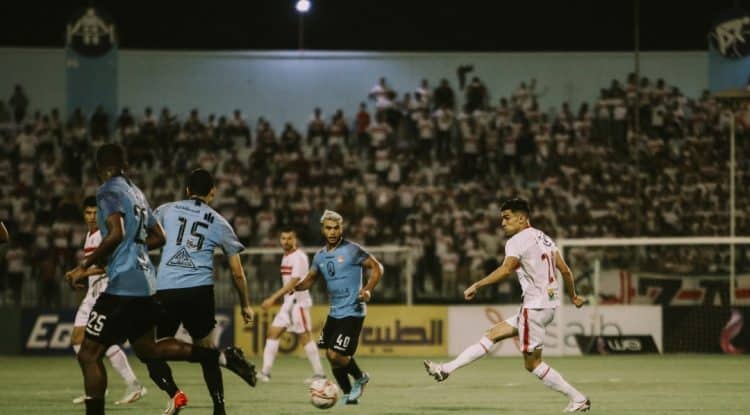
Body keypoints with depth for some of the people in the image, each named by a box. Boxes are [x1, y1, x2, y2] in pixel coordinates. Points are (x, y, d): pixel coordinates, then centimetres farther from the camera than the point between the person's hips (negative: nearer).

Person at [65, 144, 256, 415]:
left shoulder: (109, 192, -9)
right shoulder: (136, 193, 17)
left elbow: (116, 234, -22)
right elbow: (159, 237, 22)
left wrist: (85, 266, -16)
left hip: (122, 284, -9)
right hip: (145, 282, 9)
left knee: (89, 355, -4)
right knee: (147, 349, 21)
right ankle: (222, 356, 14)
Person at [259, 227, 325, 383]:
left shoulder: (299, 257, -14)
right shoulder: (286, 257, 14)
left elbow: (293, 282, -22)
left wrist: (273, 298, -26)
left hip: (299, 301, -9)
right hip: (288, 302, 9)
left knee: (305, 336, -6)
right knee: (273, 332, 3)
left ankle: (319, 373, 0)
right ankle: (265, 372, 2)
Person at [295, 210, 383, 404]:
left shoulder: (352, 250, -11)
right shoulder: (320, 256, 9)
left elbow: (376, 267, -8)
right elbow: (310, 279, 18)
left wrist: (368, 289, -23)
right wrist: (296, 287, -3)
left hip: (352, 312, -7)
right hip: (334, 312, 7)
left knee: (336, 355, -14)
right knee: (330, 355, 9)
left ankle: (360, 378, 14)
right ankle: (348, 395, 24)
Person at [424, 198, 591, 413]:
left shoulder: (518, 241, -11)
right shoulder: (544, 238, 15)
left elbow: (506, 269, -28)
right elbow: (565, 270, 15)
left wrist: (476, 285, -28)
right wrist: (573, 296, 29)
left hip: (535, 306, -10)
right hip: (549, 304, 10)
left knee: (532, 363, -1)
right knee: (493, 334, 12)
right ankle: (447, 369, 13)